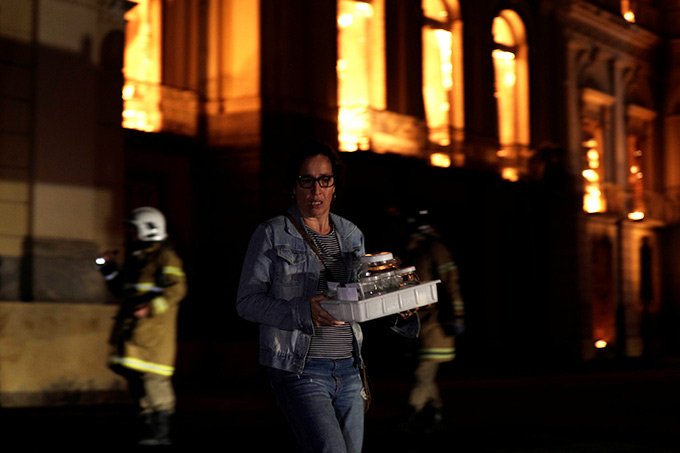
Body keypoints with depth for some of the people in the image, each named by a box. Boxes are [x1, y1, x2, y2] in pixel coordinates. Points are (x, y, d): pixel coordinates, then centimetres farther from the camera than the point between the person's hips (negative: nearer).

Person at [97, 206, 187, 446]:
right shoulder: (134, 258, 21)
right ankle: (150, 429, 13)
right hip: (131, 327, 9)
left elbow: (176, 288, -16)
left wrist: (150, 307, -25)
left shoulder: (165, 256, -5)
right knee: (134, 375, 7)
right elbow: (123, 291, 28)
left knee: (153, 376, -13)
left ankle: (161, 432, -9)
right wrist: (111, 271, 16)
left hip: (154, 327, -9)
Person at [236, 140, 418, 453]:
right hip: (299, 369, -6)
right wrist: (303, 312, -22)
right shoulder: (271, 235, -3)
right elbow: (247, 301, -7)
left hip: (349, 369, 6)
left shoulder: (351, 235, 13)